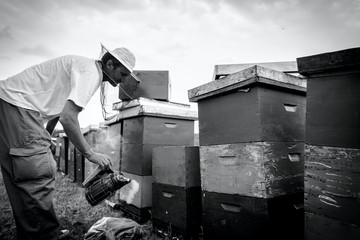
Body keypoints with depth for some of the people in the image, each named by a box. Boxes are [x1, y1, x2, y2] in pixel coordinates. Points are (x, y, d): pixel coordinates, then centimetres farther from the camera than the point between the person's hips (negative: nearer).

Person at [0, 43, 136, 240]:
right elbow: (68, 118, -27)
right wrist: (90, 154, -19)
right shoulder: (90, 73, -17)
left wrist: (45, 140, 22)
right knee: (38, 177, -12)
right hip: (17, 105, -10)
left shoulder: (84, 67, 15)